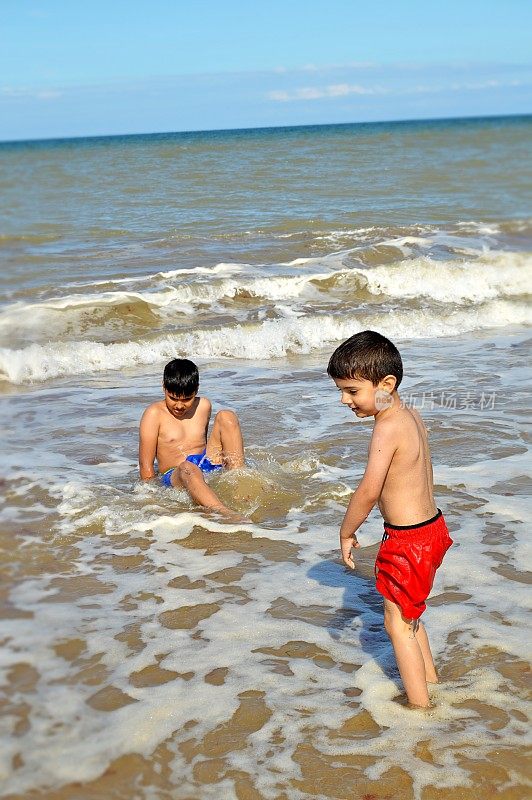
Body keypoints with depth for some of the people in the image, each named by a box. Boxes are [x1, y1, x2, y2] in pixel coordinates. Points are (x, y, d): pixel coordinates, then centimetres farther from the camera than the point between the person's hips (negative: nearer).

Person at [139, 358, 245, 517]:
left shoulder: (203, 406, 14)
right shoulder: (154, 413, -1)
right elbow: (146, 465, -5)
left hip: (208, 466, 5)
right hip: (174, 476, -5)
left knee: (226, 417, -9)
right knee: (187, 468, -42)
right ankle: (229, 516, -64)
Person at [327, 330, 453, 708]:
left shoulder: (388, 426, -23)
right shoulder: (412, 416, 4)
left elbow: (369, 491, -28)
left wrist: (346, 533, -14)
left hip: (408, 541, -9)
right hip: (432, 526, 9)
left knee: (398, 622, 6)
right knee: (409, 614, 25)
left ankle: (420, 707, 13)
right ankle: (431, 682, 38)